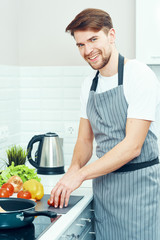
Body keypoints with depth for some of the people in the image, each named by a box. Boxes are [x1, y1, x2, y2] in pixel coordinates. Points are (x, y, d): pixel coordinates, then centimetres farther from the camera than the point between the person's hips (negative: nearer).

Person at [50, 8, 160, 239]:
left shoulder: (139, 75, -14)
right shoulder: (89, 84, 9)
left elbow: (132, 146, -19)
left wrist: (80, 175, -19)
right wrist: (74, 169, -7)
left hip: (138, 185, -6)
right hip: (103, 184, 6)